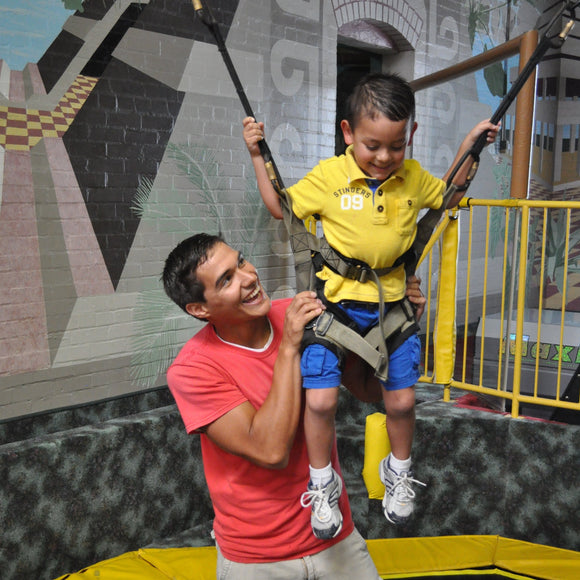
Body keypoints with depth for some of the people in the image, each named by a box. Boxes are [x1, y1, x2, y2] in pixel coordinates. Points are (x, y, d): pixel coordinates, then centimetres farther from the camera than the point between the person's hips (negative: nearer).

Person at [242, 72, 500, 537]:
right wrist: (258, 155, -2)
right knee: (320, 400, -9)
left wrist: (469, 149, 12)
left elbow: (448, 196, 21)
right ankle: (322, 484, 18)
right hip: (335, 301, -2)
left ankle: (399, 471, 37)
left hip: (391, 302, 3)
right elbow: (281, 207, 4)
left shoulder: (413, 178, 0)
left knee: (401, 399, 7)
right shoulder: (328, 176, -9)